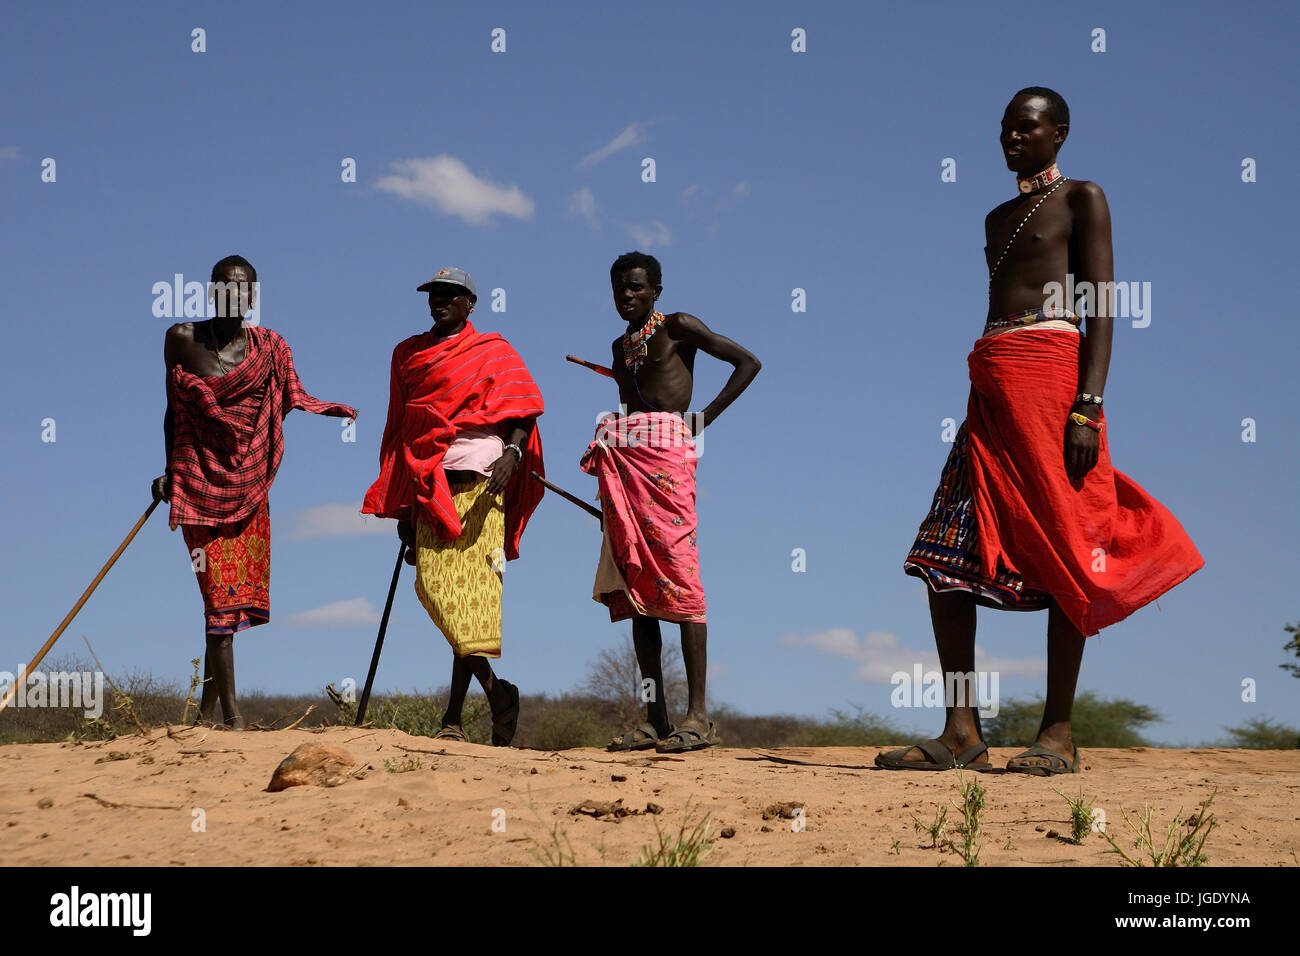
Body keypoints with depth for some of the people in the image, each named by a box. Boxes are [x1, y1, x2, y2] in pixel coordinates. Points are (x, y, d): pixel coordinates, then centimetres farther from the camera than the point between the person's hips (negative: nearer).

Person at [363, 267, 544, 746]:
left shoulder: (493, 352, 10)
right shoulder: (408, 354, 21)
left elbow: (526, 405, 0)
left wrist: (511, 452, -20)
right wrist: (403, 506, 18)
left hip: (479, 478, -4)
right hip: (429, 484, 4)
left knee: (471, 579, -12)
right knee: (434, 582, -9)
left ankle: (455, 713, -12)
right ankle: (493, 688, -1)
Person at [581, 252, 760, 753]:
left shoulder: (677, 327, 4)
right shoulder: (620, 345, 24)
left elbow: (748, 362, 0)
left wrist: (706, 417, -7)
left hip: (666, 452, -7)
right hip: (624, 458, 7)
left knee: (678, 571, -15)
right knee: (635, 583, 1)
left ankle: (697, 716, -19)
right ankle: (654, 718, 2)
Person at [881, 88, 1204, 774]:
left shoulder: (1082, 199, 6)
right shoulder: (998, 218, 26)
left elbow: (1101, 309, -4)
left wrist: (1087, 407, -16)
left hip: (1050, 373, -7)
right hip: (990, 383, 7)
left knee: (1062, 550, -8)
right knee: (945, 556, -3)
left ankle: (1058, 734, -5)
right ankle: (962, 733, -2)